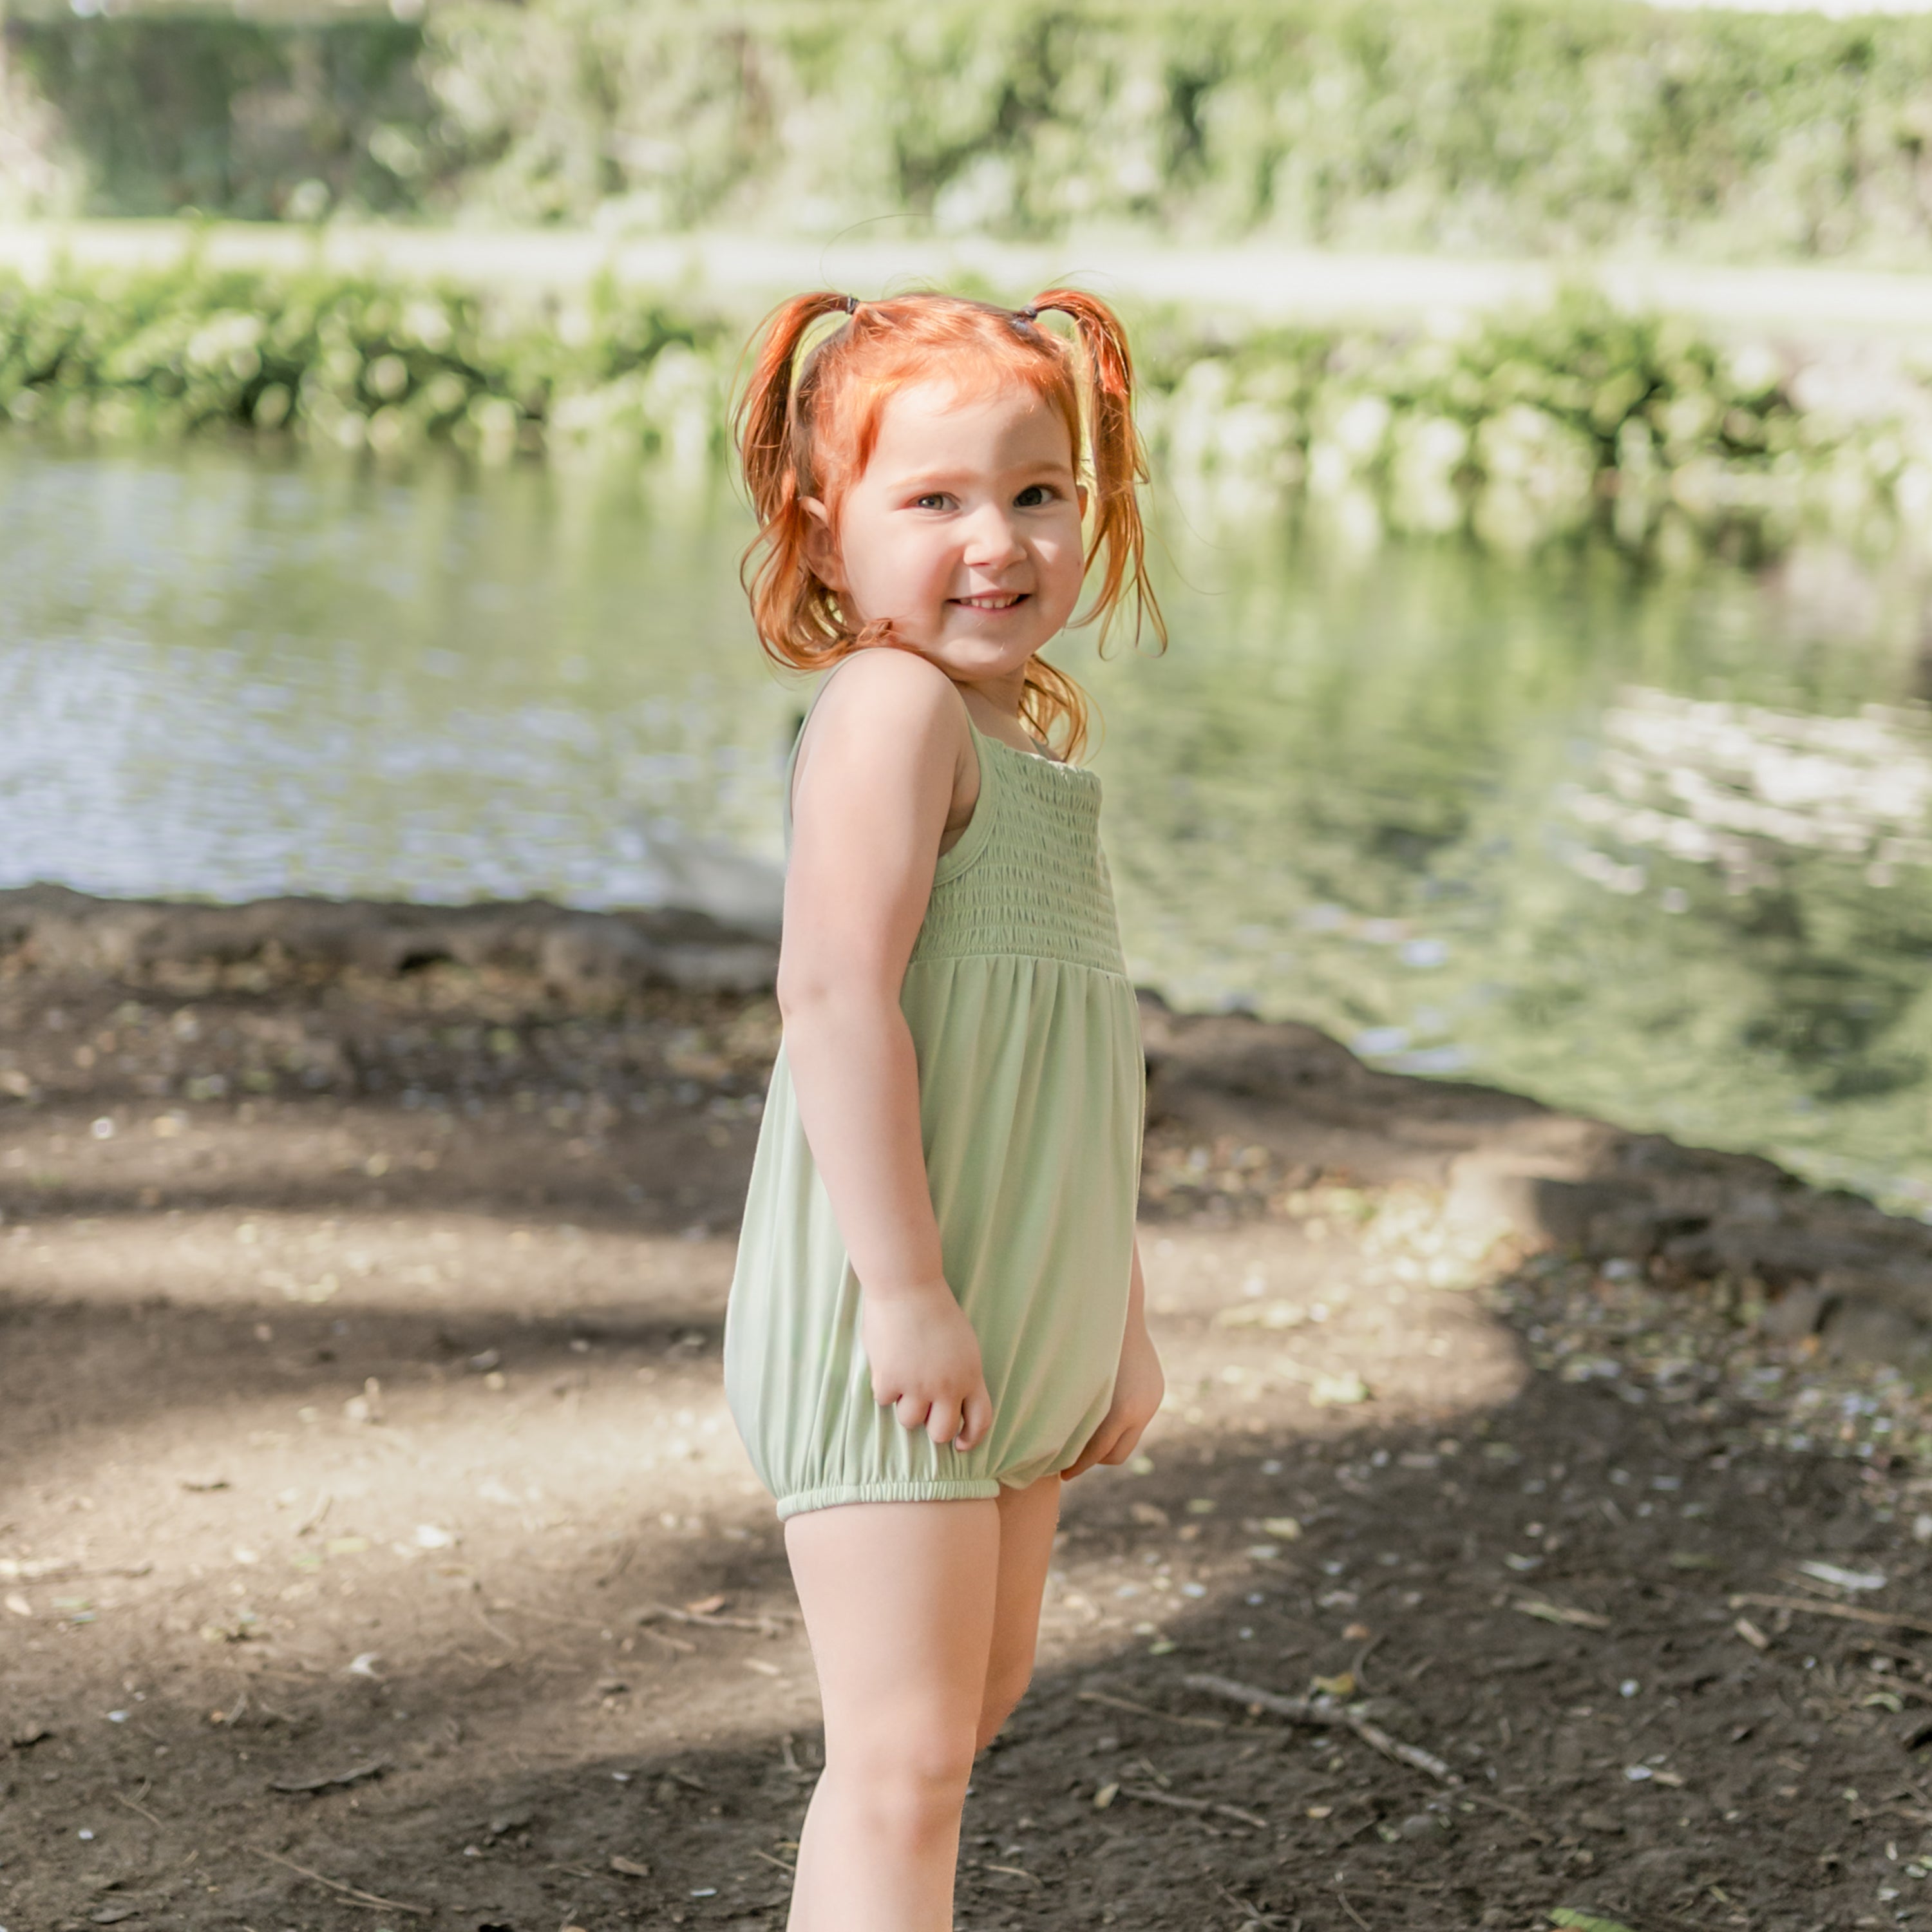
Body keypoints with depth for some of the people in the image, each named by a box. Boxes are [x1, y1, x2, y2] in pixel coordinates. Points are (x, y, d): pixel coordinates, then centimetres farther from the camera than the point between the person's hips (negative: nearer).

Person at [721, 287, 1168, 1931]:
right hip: (894, 1335, -10)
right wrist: (906, 1288, -27)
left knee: (981, 1695, 23)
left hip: (1013, 1336, 10)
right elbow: (837, 994, -25)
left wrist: (1119, 1317, 22)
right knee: (904, 1755, -8)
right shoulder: (893, 703, -15)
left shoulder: (1029, 737, 14)